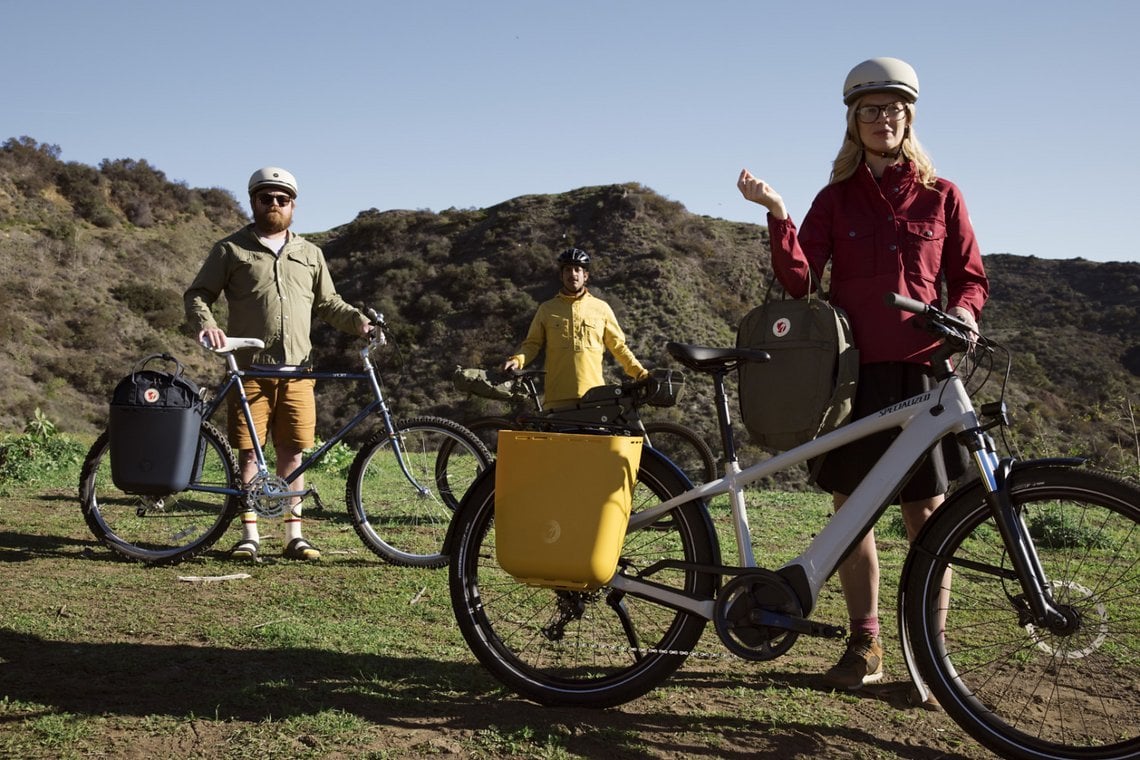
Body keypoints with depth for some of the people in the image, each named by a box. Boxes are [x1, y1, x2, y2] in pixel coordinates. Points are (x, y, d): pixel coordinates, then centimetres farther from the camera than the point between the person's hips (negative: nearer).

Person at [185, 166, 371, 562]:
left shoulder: (310, 254, 19)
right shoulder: (231, 249, 8)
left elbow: (328, 303, 21)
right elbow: (197, 294, 6)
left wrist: (357, 320, 3)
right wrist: (205, 323, -15)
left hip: (297, 371, 3)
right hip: (250, 369, -2)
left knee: (292, 453, 5)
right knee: (249, 452, 0)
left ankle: (294, 535, 12)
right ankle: (250, 535, 8)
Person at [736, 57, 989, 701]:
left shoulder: (941, 196, 9)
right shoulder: (836, 199, 9)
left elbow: (970, 277, 12)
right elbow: (799, 281, -3)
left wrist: (963, 312, -10)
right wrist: (776, 214, -17)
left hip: (920, 370, -1)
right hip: (852, 370, 1)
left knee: (925, 512, -2)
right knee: (851, 508, 4)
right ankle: (866, 642, 18)